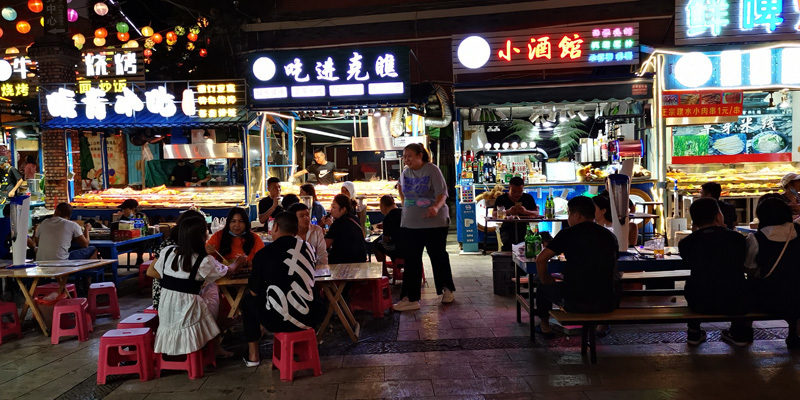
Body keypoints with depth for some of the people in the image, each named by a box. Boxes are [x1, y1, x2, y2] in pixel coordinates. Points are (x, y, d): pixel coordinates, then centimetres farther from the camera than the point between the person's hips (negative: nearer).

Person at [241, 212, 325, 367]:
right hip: (312, 319, 4)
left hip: (279, 322, -3)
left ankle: (253, 355, 28)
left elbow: (254, 291, 3)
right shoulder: (308, 248, 4)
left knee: (248, 300, 24)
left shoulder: (263, 254, -7)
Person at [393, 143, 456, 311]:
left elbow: (442, 193, -18)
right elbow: (400, 186, 29)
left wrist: (436, 207, -36)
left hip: (434, 222, -5)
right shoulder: (405, 172, 7)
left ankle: (447, 289, 30)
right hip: (409, 224, 5)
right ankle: (410, 298, 6)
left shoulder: (432, 170, -11)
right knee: (411, 261, 2)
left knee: (439, 257, 9)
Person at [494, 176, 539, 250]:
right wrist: (508, 212, -24)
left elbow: (537, 213, 2)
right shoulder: (501, 199, 6)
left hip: (524, 227, 2)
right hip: (507, 228, -1)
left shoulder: (528, 198, 12)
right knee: (507, 243, -33)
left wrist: (526, 211, -20)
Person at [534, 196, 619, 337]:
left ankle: (544, 326, 42)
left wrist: (546, 283, 12)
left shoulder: (568, 234, -4)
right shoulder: (610, 236, 8)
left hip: (576, 302, -4)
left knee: (543, 288, 24)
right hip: (608, 303, 4)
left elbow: (541, 259, -6)